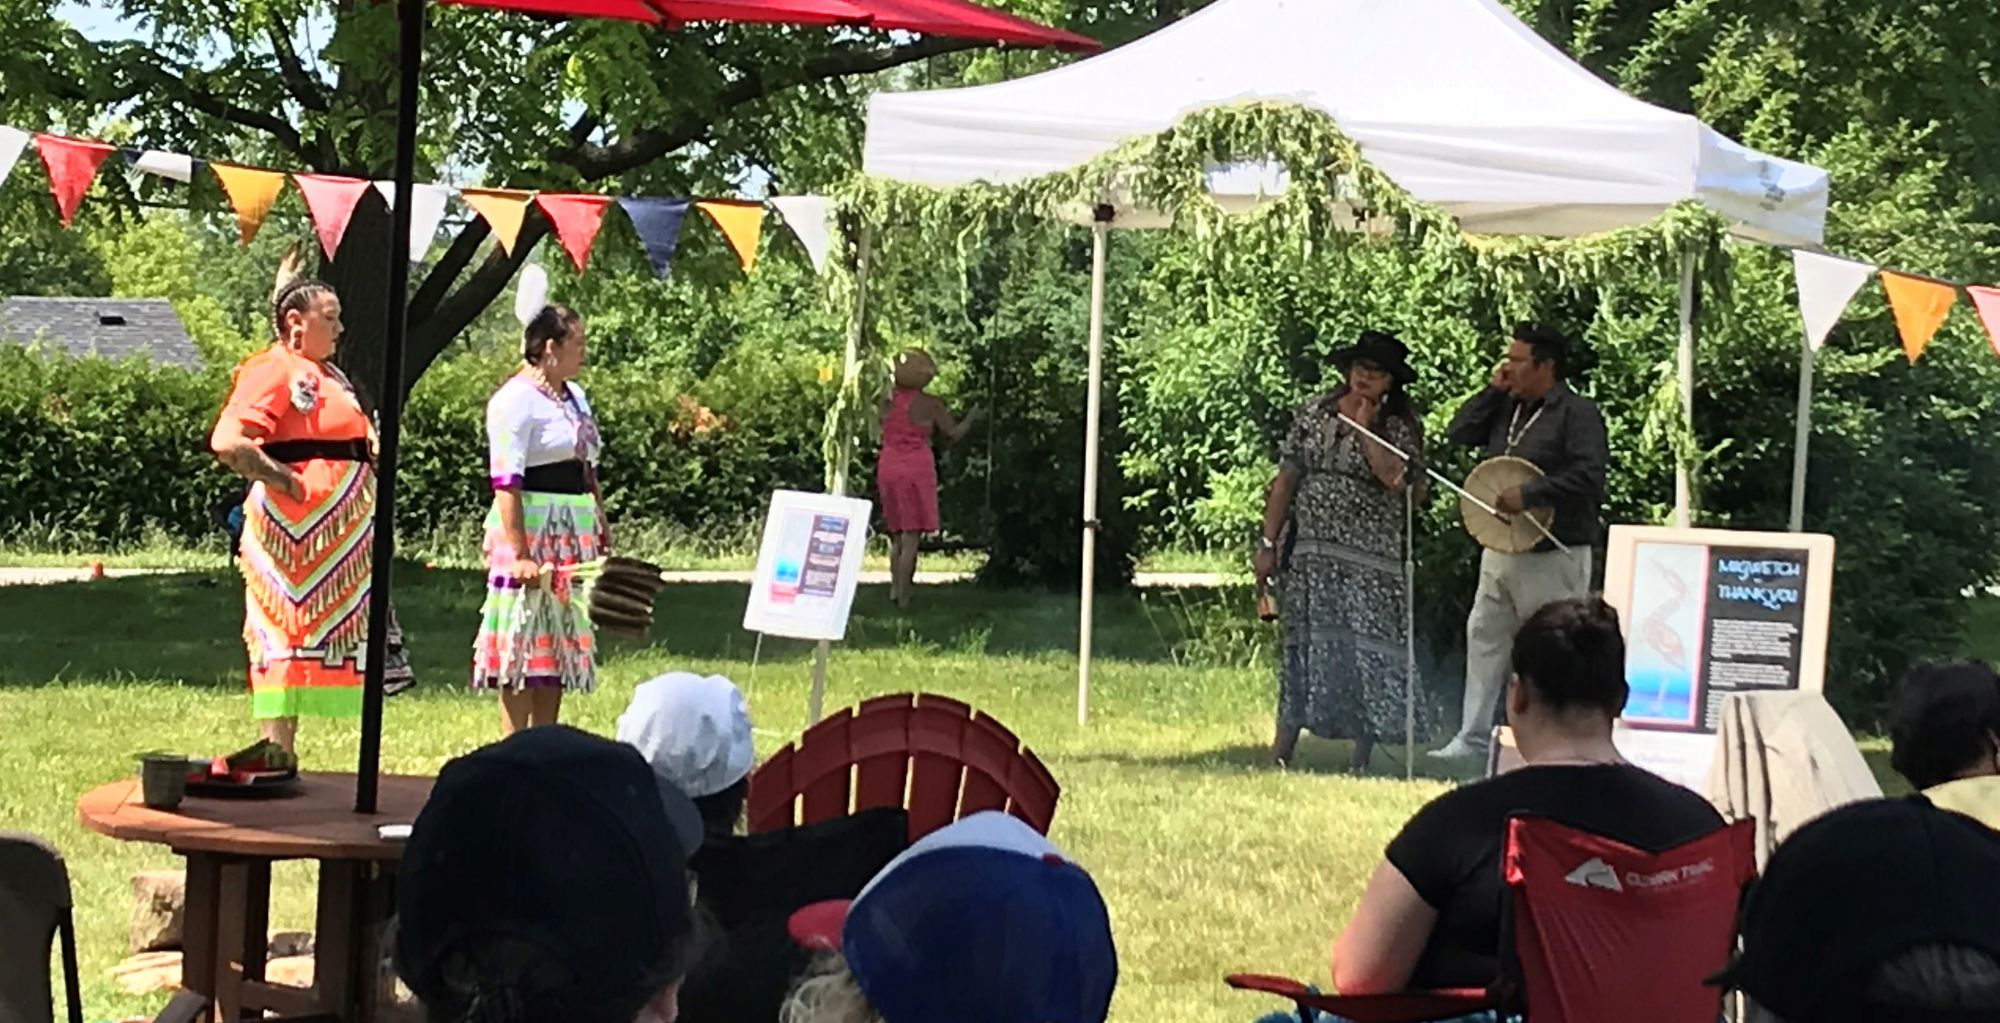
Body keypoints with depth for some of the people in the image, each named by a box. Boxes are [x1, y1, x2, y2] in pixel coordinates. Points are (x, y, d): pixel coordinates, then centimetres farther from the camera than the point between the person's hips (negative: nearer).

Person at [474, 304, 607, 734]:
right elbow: (505, 484, -18)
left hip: (574, 535, 9)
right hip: (532, 530, -9)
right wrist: (519, 553, -24)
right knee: (524, 645, -6)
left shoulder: (574, 396, 16)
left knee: (561, 643, 10)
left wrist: (602, 535, 17)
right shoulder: (516, 400, -12)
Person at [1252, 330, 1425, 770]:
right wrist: (1267, 543, 4)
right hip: (1310, 554, 2)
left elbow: (1396, 479, -18)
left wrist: (1365, 426, -13)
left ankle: (1362, 761, 5)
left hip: (1369, 560, -2)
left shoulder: (1400, 428, 1)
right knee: (1305, 650, 5)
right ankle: (1279, 754, 9)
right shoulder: (1314, 413, 7)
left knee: (1366, 651, -3)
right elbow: (1286, 481, 8)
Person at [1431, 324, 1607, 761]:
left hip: (1553, 556, -8)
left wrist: (1528, 496, -23)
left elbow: (1588, 478, -21)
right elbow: (1460, 433, 12)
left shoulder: (1578, 413, -11)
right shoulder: (1506, 408, 13)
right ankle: (1473, 737, 13)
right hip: (1501, 550, 8)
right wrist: (1493, 392, 3)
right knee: (1484, 637, 8)